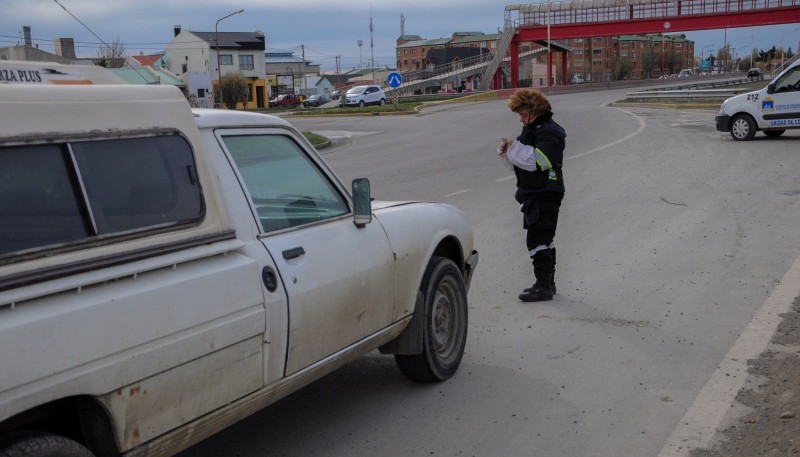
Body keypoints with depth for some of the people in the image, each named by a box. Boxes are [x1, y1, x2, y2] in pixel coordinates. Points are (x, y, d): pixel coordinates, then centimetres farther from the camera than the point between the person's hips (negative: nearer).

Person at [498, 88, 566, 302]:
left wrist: (515, 147, -17)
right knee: (543, 239, 15)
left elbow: (537, 161, -25)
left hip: (545, 195, -10)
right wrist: (507, 151, 1)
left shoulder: (551, 132, -13)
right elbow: (518, 162, 20)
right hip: (533, 195, 10)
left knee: (537, 239, -11)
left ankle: (544, 286, -7)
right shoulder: (530, 130, 17)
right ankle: (547, 283, 24)